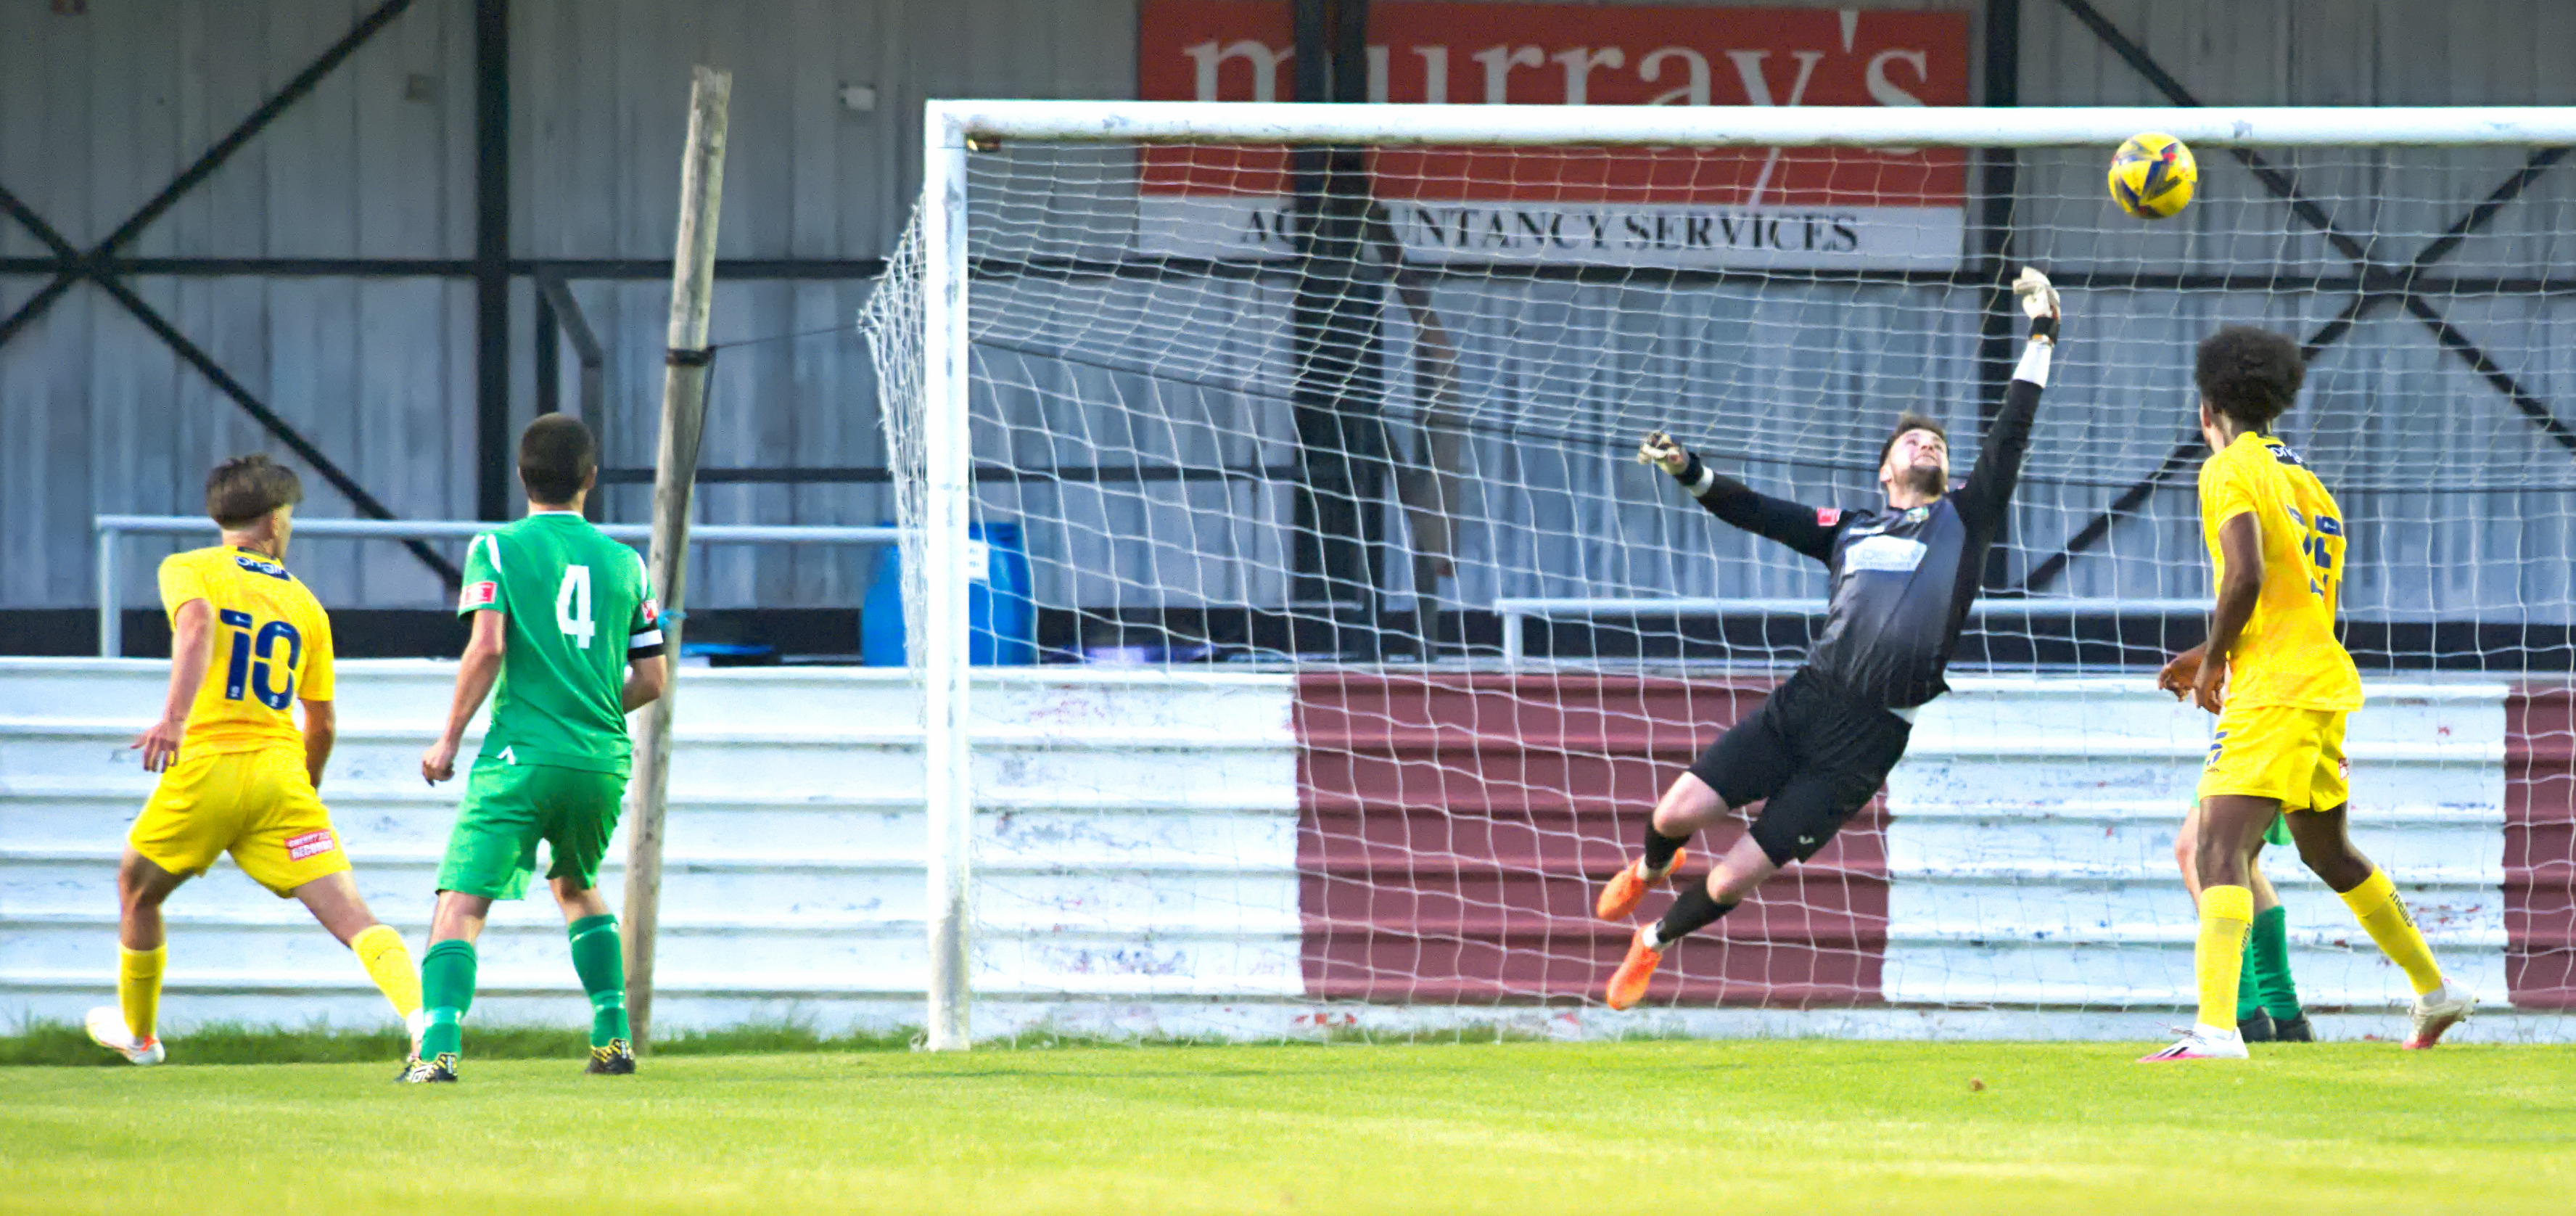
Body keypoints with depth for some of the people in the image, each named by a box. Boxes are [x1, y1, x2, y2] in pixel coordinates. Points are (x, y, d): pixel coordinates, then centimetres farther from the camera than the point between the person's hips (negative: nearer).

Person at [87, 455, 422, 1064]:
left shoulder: (189, 570, 6)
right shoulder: (304, 605, 17)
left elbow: (197, 625, -18)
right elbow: (321, 724, 20)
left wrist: (174, 715, -31)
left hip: (206, 767, -2)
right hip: (281, 773, 2)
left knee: (137, 891, 25)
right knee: (348, 915, -7)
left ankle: (138, 1032, 39)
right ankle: (424, 1018, -29)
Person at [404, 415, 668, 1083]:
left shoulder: (496, 549, 0)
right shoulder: (625, 563, 11)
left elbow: (488, 647, -12)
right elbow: (651, 678, 12)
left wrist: (449, 739, -4)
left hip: (522, 757, -4)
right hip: (603, 761, 4)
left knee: (462, 903, -8)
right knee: (578, 888, 29)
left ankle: (439, 1047, -26)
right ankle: (612, 1037, 25)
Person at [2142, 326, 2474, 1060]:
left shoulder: (2228, 470, -6)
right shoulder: (2308, 483, 20)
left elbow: (2247, 574, -20)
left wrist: (2212, 660, -6)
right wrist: (2216, 657, 24)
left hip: (2272, 691, -9)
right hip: (2324, 677, 9)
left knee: (2220, 847, -19)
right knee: (2328, 852, 27)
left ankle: (2217, 1030, -35)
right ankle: (2435, 992, 38)